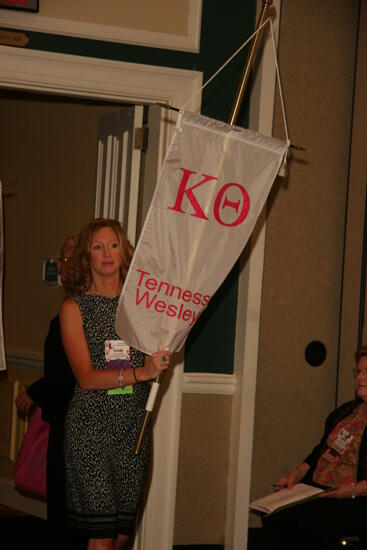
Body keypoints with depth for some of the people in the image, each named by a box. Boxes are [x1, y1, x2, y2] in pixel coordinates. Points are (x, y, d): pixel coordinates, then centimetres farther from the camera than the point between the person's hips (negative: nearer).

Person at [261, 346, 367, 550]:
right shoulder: (347, 410, 20)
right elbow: (321, 450, 24)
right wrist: (297, 473, 10)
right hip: (315, 488, 8)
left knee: (309, 523, -31)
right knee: (274, 516, -15)